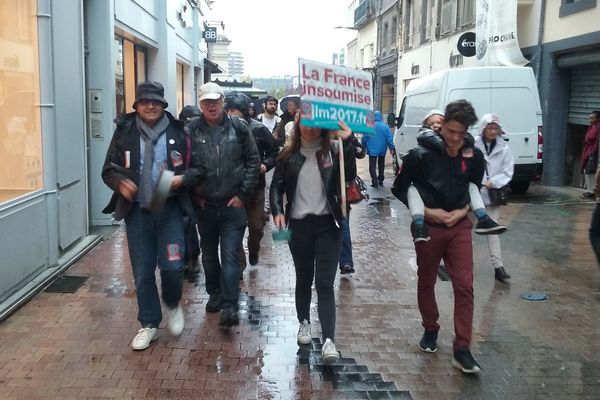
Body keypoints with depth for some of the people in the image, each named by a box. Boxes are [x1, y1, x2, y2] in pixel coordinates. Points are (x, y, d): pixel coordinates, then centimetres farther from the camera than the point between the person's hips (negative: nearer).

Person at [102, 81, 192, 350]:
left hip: (169, 209, -1)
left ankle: (172, 305, 26)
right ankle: (149, 324, 24)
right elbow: (109, 169, 6)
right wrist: (120, 183, -16)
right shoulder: (125, 132, 1)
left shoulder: (177, 132, -2)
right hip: (137, 211, 1)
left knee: (172, 266, -7)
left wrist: (183, 178, -17)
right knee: (142, 271, 7)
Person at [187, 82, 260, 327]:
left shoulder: (238, 128, -2)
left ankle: (229, 306, -6)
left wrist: (243, 194, -3)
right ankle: (214, 293, 34)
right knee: (209, 254, 16)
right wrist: (193, 192, -6)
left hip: (233, 205, -2)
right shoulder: (191, 130, -2)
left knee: (230, 255, -6)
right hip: (204, 205, 2)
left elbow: (253, 161, 1)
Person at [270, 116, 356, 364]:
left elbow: (349, 174, -16)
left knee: (325, 284, -5)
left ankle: (329, 340, -5)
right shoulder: (289, 155, 3)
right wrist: (277, 211, -9)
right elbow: (277, 186, 7)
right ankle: (304, 322, 36)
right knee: (303, 278, 16)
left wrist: (348, 142, -24)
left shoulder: (333, 151, -1)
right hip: (299, 225, 2)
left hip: (327, 225, -2)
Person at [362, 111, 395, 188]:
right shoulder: (385, 126, -5)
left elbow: (364, 138, -4)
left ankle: (375, 182, -10)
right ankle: (380, 180, 25)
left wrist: (363, 147, 7)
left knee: (372, 166, 0)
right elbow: (389, 139, -5)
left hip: (372, 150, -3)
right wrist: (391, 148, 2)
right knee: (381, 165, 20)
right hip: (382, 150, 3)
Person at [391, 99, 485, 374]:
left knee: (464, 286, -4)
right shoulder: (421, 154, -13)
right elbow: (399, 189, -4)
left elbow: (477, 189, 12)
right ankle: (430, 330, 37)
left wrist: (463, 211, -6)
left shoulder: (474, 156, -4)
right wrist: (427, 211, -12)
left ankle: (462, 350, 3)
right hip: (428, 226, -1)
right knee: (426, 282, 14)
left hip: (459, 226, 2)